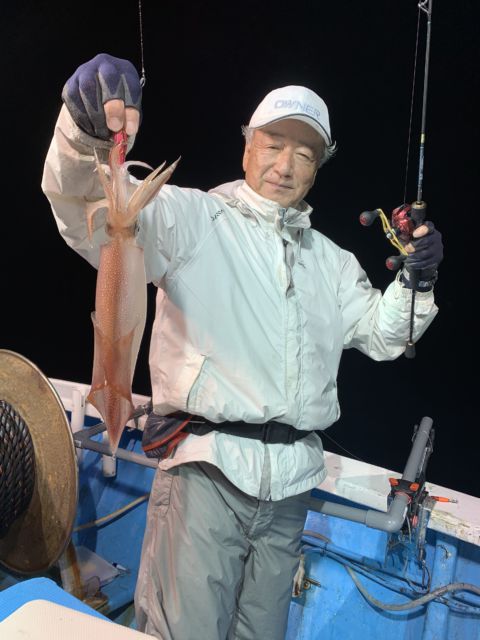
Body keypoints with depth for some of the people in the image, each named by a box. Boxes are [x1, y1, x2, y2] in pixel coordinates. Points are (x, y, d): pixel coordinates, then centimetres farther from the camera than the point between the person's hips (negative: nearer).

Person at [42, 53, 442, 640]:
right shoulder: (191, 217, 0)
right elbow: (96, 220, -16)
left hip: (291, 481, 6)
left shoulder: (329, 259, 18)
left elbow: (383, 335, 21)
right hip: (209, 463, -5)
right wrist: (87, 133, -35)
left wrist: (417, 281, 3)